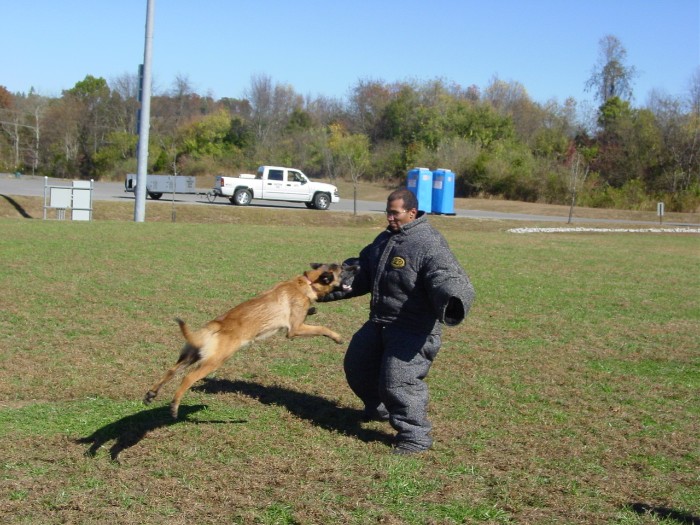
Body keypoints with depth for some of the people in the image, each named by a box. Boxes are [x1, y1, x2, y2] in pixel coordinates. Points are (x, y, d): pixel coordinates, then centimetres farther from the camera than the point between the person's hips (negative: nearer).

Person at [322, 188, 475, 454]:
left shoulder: (429, 244, -19)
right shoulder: (385, 239, 11)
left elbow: (448, 278, -32)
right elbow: (360, 273, 24)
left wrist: (453, 302, -54)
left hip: (413, 330, -10)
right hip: (379, 323, 10)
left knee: (398, 380, -16)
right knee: (357, 365, 21)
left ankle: (415, 436, 0)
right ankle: (379, 409, 46)